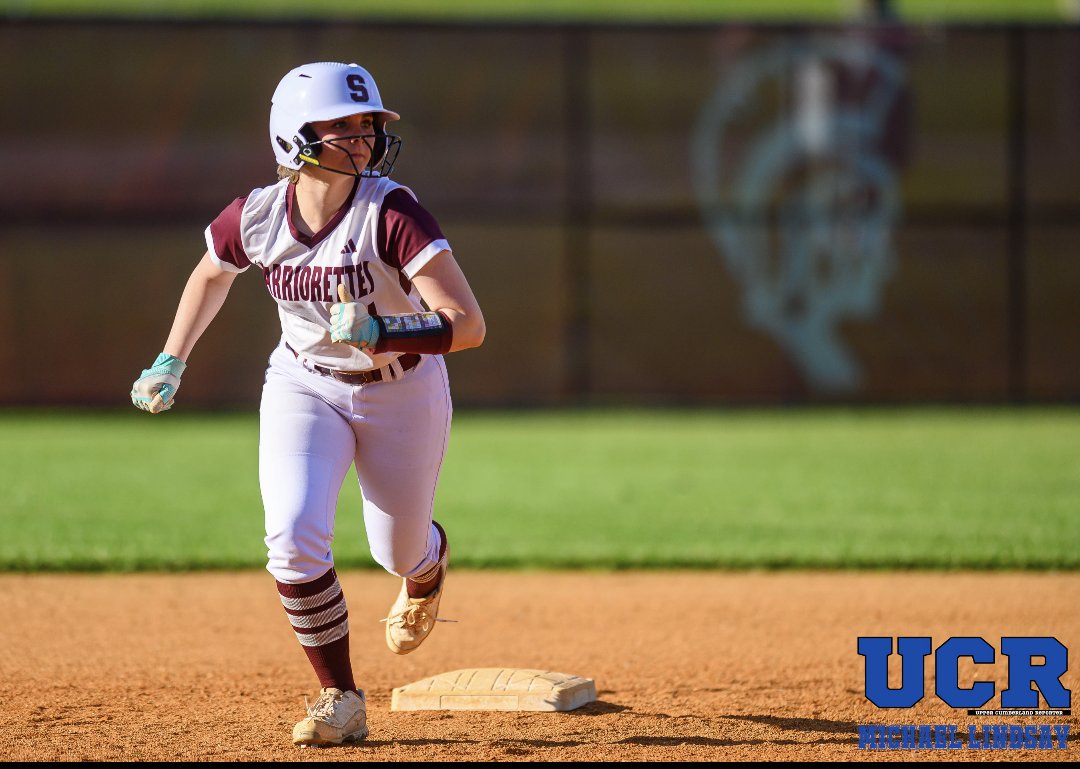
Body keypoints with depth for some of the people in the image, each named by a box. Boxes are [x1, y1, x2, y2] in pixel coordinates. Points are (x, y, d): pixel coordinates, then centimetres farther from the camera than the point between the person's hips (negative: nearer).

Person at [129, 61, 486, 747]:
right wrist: (171, 363, 9)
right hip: (305, 387, 2)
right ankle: (341, 700, 0)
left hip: (402, 389, -2)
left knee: (399, 552, 15)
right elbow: (212, 275, 8)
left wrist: (380, 335, -46)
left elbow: (469, 325, -34)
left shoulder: (391, 212, -29)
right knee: (295, 540, -18)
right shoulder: (256, 217, -17)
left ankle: (431, 560, 56)